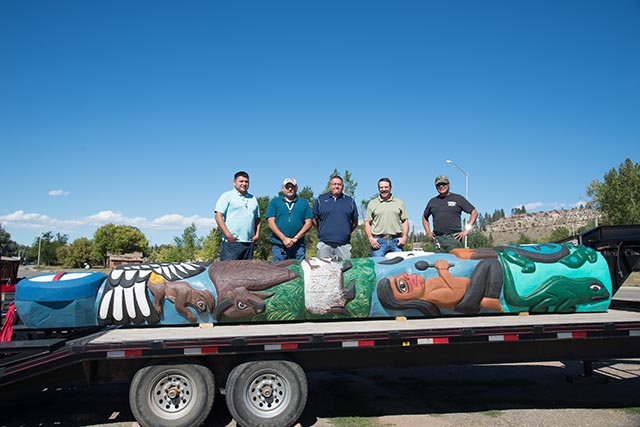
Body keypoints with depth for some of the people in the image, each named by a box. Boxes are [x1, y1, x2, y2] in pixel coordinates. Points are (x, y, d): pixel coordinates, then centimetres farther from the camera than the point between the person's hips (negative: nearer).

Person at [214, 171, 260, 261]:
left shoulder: (253, 199, 21)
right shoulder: (227, 196, 2)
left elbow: (257, 219, 25)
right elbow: (218, 216, -6)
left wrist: (257, 234, 9)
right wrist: (228, 235, -14)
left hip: (249, 243, 6)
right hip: (231, 242, -6)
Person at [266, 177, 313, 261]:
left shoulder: (304, 203, 14)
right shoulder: (274, 202, 12)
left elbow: (308, 223, 7)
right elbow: (271, 222, 2)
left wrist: (296, 238, -6)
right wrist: (284, 238, -9)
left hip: (298, 245, 1)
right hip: (278, 245, -1)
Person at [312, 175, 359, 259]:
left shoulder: (350, 201, 13)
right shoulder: (320, 199, 9)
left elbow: (355, 222, 18)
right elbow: (314, 219, 12)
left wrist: (346, 232, 11)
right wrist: (322, 231, 8)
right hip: (324, 244, -1)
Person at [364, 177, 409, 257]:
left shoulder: (399, 202, 14)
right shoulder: (372, 203, 11)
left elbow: (405, 221, 13)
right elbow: (367, 222, 8)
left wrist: (404, 237, 0)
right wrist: (371, 238, -5)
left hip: (396, 241, 1)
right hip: (378, 241, -1)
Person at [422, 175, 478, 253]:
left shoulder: (458, 198, 8)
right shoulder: (432, 201, 17)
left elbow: (474, 213, 7)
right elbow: (424, 217, 30)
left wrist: (466, 230, -1)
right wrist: (428, 232, 16)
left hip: (454, 238, -3)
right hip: (438, 239, 3)